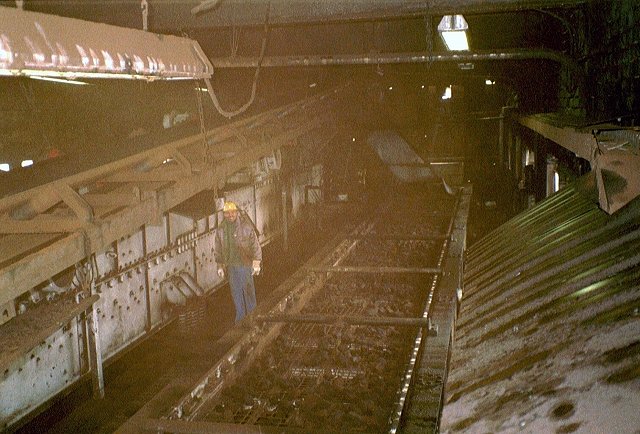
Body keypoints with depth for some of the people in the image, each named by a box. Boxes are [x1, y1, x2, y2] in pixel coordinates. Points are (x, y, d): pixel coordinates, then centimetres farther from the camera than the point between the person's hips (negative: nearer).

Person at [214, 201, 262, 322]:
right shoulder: (221, 230, 4)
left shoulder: (246, 226, -8)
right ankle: (240, 316, 23)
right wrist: (220, 266, 11)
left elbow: (255, 246, -6)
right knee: (236, 292, 10)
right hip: (231, 266, 4)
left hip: (245, 264, -4)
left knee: (248, 291, 4)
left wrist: (256, 264, -10)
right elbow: (218, 250, 13)